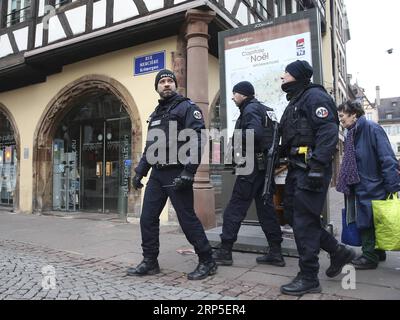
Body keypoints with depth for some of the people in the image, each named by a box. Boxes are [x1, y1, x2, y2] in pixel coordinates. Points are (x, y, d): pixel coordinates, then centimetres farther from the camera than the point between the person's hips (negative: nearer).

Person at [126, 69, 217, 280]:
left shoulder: (187, 107, -3)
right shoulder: (155, 114, 21)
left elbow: (196, 141, -14)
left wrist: (188, 172, -23)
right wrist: (139, 172, 16)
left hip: (176, 174, -7)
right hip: (157, 174, 8)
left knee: (187, 219, -3)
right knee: (147, 219, 8)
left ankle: (207, 262, 13)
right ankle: (150, 262, 22)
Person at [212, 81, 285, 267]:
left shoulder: (250, 109, -8)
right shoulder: (265, 110, 20)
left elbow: (254, 133, -27)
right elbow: (274, 135, 19)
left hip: (253, 165, -9)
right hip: (266, 165, 10)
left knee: (235, 208, -4)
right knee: (266, 207, 10)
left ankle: (225, 252, 2)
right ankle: (275, 253, 14)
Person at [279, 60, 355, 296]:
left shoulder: (315, 96, -7)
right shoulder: (296, 102, 23)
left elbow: (328, 132, -19)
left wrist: (318, 167, -26)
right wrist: (283, 156, 19)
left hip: (311, 169, -10)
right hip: (297, 168, 10)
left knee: (304, 222, -6)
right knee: (294, 215, 12)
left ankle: (309, 278, 8)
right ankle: (338, 251, 27)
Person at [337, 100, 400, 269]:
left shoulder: (371, 128, -14)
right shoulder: (351, 135, 11)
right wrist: (347, 185, 15)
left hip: (374, 186, -8)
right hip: (361, 187, 8)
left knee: (367, 221, -1)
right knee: (365, 219, 15)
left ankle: (370, 256, 13)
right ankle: (378, 253, 31)